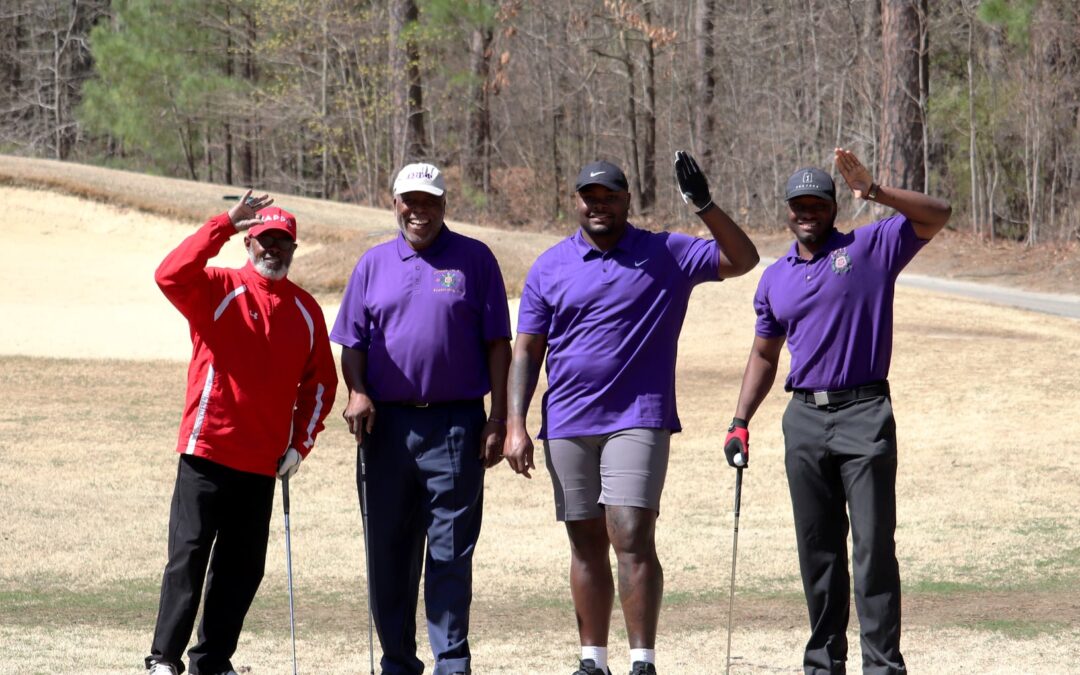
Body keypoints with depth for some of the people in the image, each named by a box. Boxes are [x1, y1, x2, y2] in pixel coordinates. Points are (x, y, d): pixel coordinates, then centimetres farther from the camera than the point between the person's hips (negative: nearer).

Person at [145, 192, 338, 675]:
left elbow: (320, 381, 16)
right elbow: (171, 276, -22)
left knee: (243, 568, 7)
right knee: (188, 556, -6)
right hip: (207, 452, -5)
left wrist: (300, 443, 6)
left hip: (262, 461, 5)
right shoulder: (218, 289, -2)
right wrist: (225, 224, -23)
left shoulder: (305, 309, 11)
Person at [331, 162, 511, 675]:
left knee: (451, 552, -3)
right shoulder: (373, 265, 13)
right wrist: (357, 392, -6)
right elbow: (352, 343, 13)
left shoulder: (474, 260, 4)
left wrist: (497, 420, -4)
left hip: (455, 425, -3)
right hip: (386, 424, 3)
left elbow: (497, 344, 3)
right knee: (389, 551, 6)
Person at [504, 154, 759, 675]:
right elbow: (527, 350, 8)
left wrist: (704, 206, -18)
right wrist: (516, 425, -2)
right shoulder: (550, 267, 8)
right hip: (568, 423, 3)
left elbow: (741, 259, -4)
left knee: (632, 538, -14)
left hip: (639, 419, -3)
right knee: (587, 544, 8)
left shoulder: (666, 255, 3)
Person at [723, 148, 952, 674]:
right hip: (804, 418, 5)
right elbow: (764, 355, 24)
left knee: (874, 546, -8)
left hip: (864, 414, -5)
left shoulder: (871, 248, 2)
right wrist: (740, 423, 15)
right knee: (817, 550, 8)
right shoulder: (775, 279, 15)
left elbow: (936, 215, -10)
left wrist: (876, 193, -22)